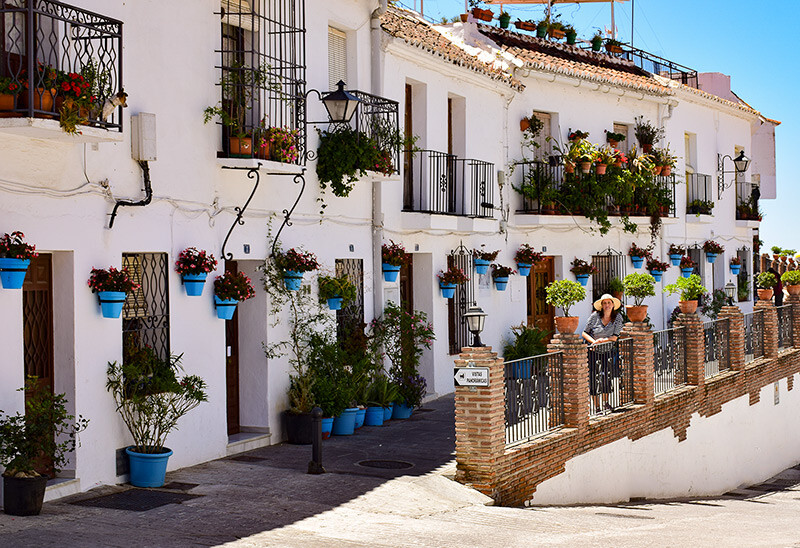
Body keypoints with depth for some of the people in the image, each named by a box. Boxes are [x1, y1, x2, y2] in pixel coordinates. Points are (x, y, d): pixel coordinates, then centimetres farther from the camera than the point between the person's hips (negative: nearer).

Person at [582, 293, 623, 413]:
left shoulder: (617, 317, -5)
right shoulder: (595, 316, -10)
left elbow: (615, 337, -8)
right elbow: (584, 333, -6)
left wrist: (602, 340, -22)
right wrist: (593, 341, -22)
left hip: (608, 350, 2)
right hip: (593, 351, -2)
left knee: (607, 376, 4)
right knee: (594, 378, -5)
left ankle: (606, 402, 23)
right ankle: (596, 407, 2)